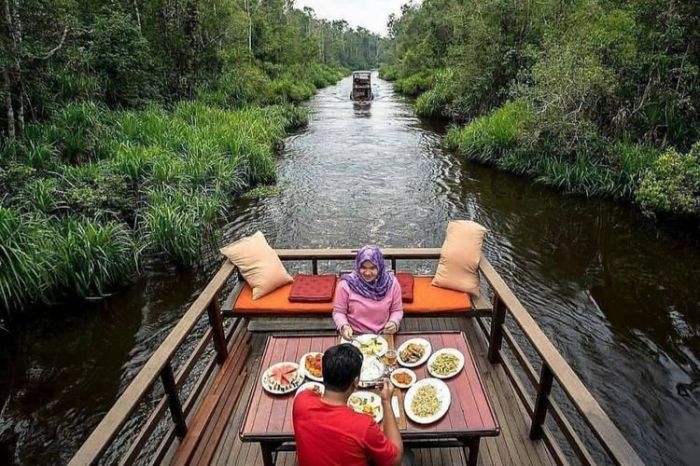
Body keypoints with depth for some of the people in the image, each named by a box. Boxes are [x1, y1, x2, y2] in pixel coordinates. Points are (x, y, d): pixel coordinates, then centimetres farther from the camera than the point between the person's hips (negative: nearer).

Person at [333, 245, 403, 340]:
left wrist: (394, 323, -14)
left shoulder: (391, 282, -6)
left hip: (383, 336, 2)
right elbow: (338, 312, -1)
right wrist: (344, 326, -19)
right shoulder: (346, 284, -11)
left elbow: (397, 310, 6)